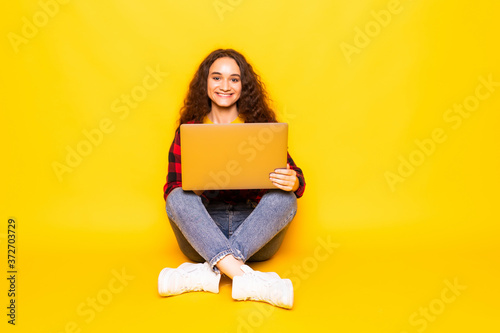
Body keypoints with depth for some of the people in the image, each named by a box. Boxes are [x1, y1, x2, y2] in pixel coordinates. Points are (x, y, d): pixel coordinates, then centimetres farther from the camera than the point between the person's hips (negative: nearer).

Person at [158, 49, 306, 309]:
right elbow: (172, 187, 2)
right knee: (177, 198, -26)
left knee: (284, 199, -26)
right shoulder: (188, 131, 5)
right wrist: (191, 188, -23)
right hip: (202, 234, 0)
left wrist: (293, 182, -24)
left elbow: (294, 177, 2)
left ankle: (205, 273, -31)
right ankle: (246, 279, -39)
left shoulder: (262, 125, 5)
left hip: (256, 233, 1)